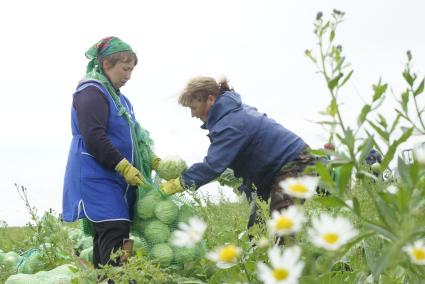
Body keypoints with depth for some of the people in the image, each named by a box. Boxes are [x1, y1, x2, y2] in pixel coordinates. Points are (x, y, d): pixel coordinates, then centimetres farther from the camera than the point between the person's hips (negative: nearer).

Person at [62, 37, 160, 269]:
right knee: (114, 234, -17)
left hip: (117, 180, 9)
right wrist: (125, 166, -18)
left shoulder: (120, 98, 20)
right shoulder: (92, 92, -8)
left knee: (105, 240, 6)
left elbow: (133, 137, 23)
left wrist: (152, 161, 7)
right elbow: (94, 138, -18)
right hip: (97, 178, -9)